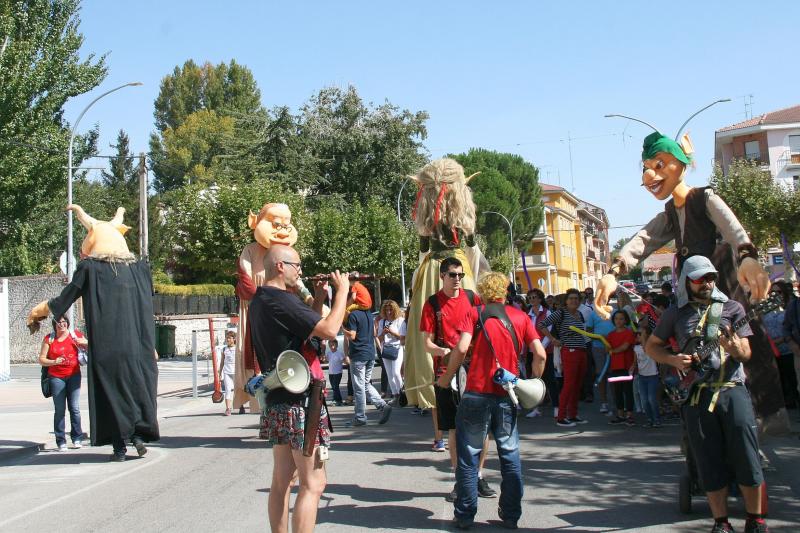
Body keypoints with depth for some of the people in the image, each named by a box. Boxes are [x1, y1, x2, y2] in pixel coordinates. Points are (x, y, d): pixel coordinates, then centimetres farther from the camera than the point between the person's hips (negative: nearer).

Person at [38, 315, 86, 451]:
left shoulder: (75, 335, 7)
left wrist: (83, 343, -6)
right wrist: (54, 362, -15)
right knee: (60, 410, -2)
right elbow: (41, 359, 3)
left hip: (74, 375, 1)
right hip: (56, 377, -1)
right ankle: (61, 441, 2)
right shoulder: (49, 339, 4)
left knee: (74, 408, -1)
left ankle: (77, 438, 8)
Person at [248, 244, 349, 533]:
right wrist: (342, 290, -11)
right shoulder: (281, 300, -18)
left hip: (277, 401, 10)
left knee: (283, 481, 14)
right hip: (299, 401, -10)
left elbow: (308, 328, 20)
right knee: (313, 484, -6)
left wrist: (319, 299, 12)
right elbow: (329, 330, -22)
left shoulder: (260, 300, 14)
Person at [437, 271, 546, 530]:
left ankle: (465, 515, 9)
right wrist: (534, 382, 15)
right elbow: (540, 354, -1)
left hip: (477, 393, -2)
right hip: (508, 395, 2)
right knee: (510, 455, 13)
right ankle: (511, 515, 17)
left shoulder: (474, 313, 1)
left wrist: (446, 377, -1)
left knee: (468, 455, 7)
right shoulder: (521, 317, 8)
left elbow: (461, 348, -13)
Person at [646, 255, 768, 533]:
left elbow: (746, 354, 4)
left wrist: (736, 349, -20)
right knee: (710, 465, 4)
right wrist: (673, 360, -2)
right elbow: (651, 346, 17)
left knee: (747, 458, -2)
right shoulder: (675, 313, 8)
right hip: (696, 394, 1)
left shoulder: (732, 308, 6)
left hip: (732, 390, 0)